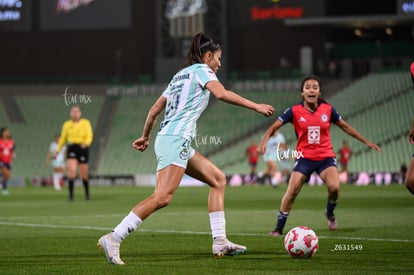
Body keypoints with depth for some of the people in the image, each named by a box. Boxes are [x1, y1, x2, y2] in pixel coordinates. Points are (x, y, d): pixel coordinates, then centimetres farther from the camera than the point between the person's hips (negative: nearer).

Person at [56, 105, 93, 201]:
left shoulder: (86, 123, 3)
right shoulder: (67, 124, 9)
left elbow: (89, 136, -5)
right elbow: (63, 138, 16)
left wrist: (86, 143, -26)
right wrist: (58, 150, 10)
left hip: (82, 148, -1)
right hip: (71, 148, 1)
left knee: (84, 174, 5)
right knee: (71, 171, -17)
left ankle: (87, 193, 29)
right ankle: (71, 195, -16)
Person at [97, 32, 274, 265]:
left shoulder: (180, 75, 25)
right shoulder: (201, 70, 1)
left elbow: (155, 109, 25)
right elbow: (221, 93, -19)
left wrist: (146, 137, 34)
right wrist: (256, 106, -16)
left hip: (177, 142, 10)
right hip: (175, 139, -10)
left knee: (218, 179, 13)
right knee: (162, 197, -21)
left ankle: (220, 242, 8)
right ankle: (113, 239, -25)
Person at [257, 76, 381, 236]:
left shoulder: (328, 110, 0)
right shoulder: (295, 111, -6)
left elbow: (345, 127, 13)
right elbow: (275, 126, -5)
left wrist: (366, 142, 17)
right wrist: (264, 141, -23)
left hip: (326, 157, 1)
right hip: (304, 158, -1)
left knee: (334, 187, -22)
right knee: (291, 193, -11)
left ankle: (330, 214, 11)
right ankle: (279, 229, 4)